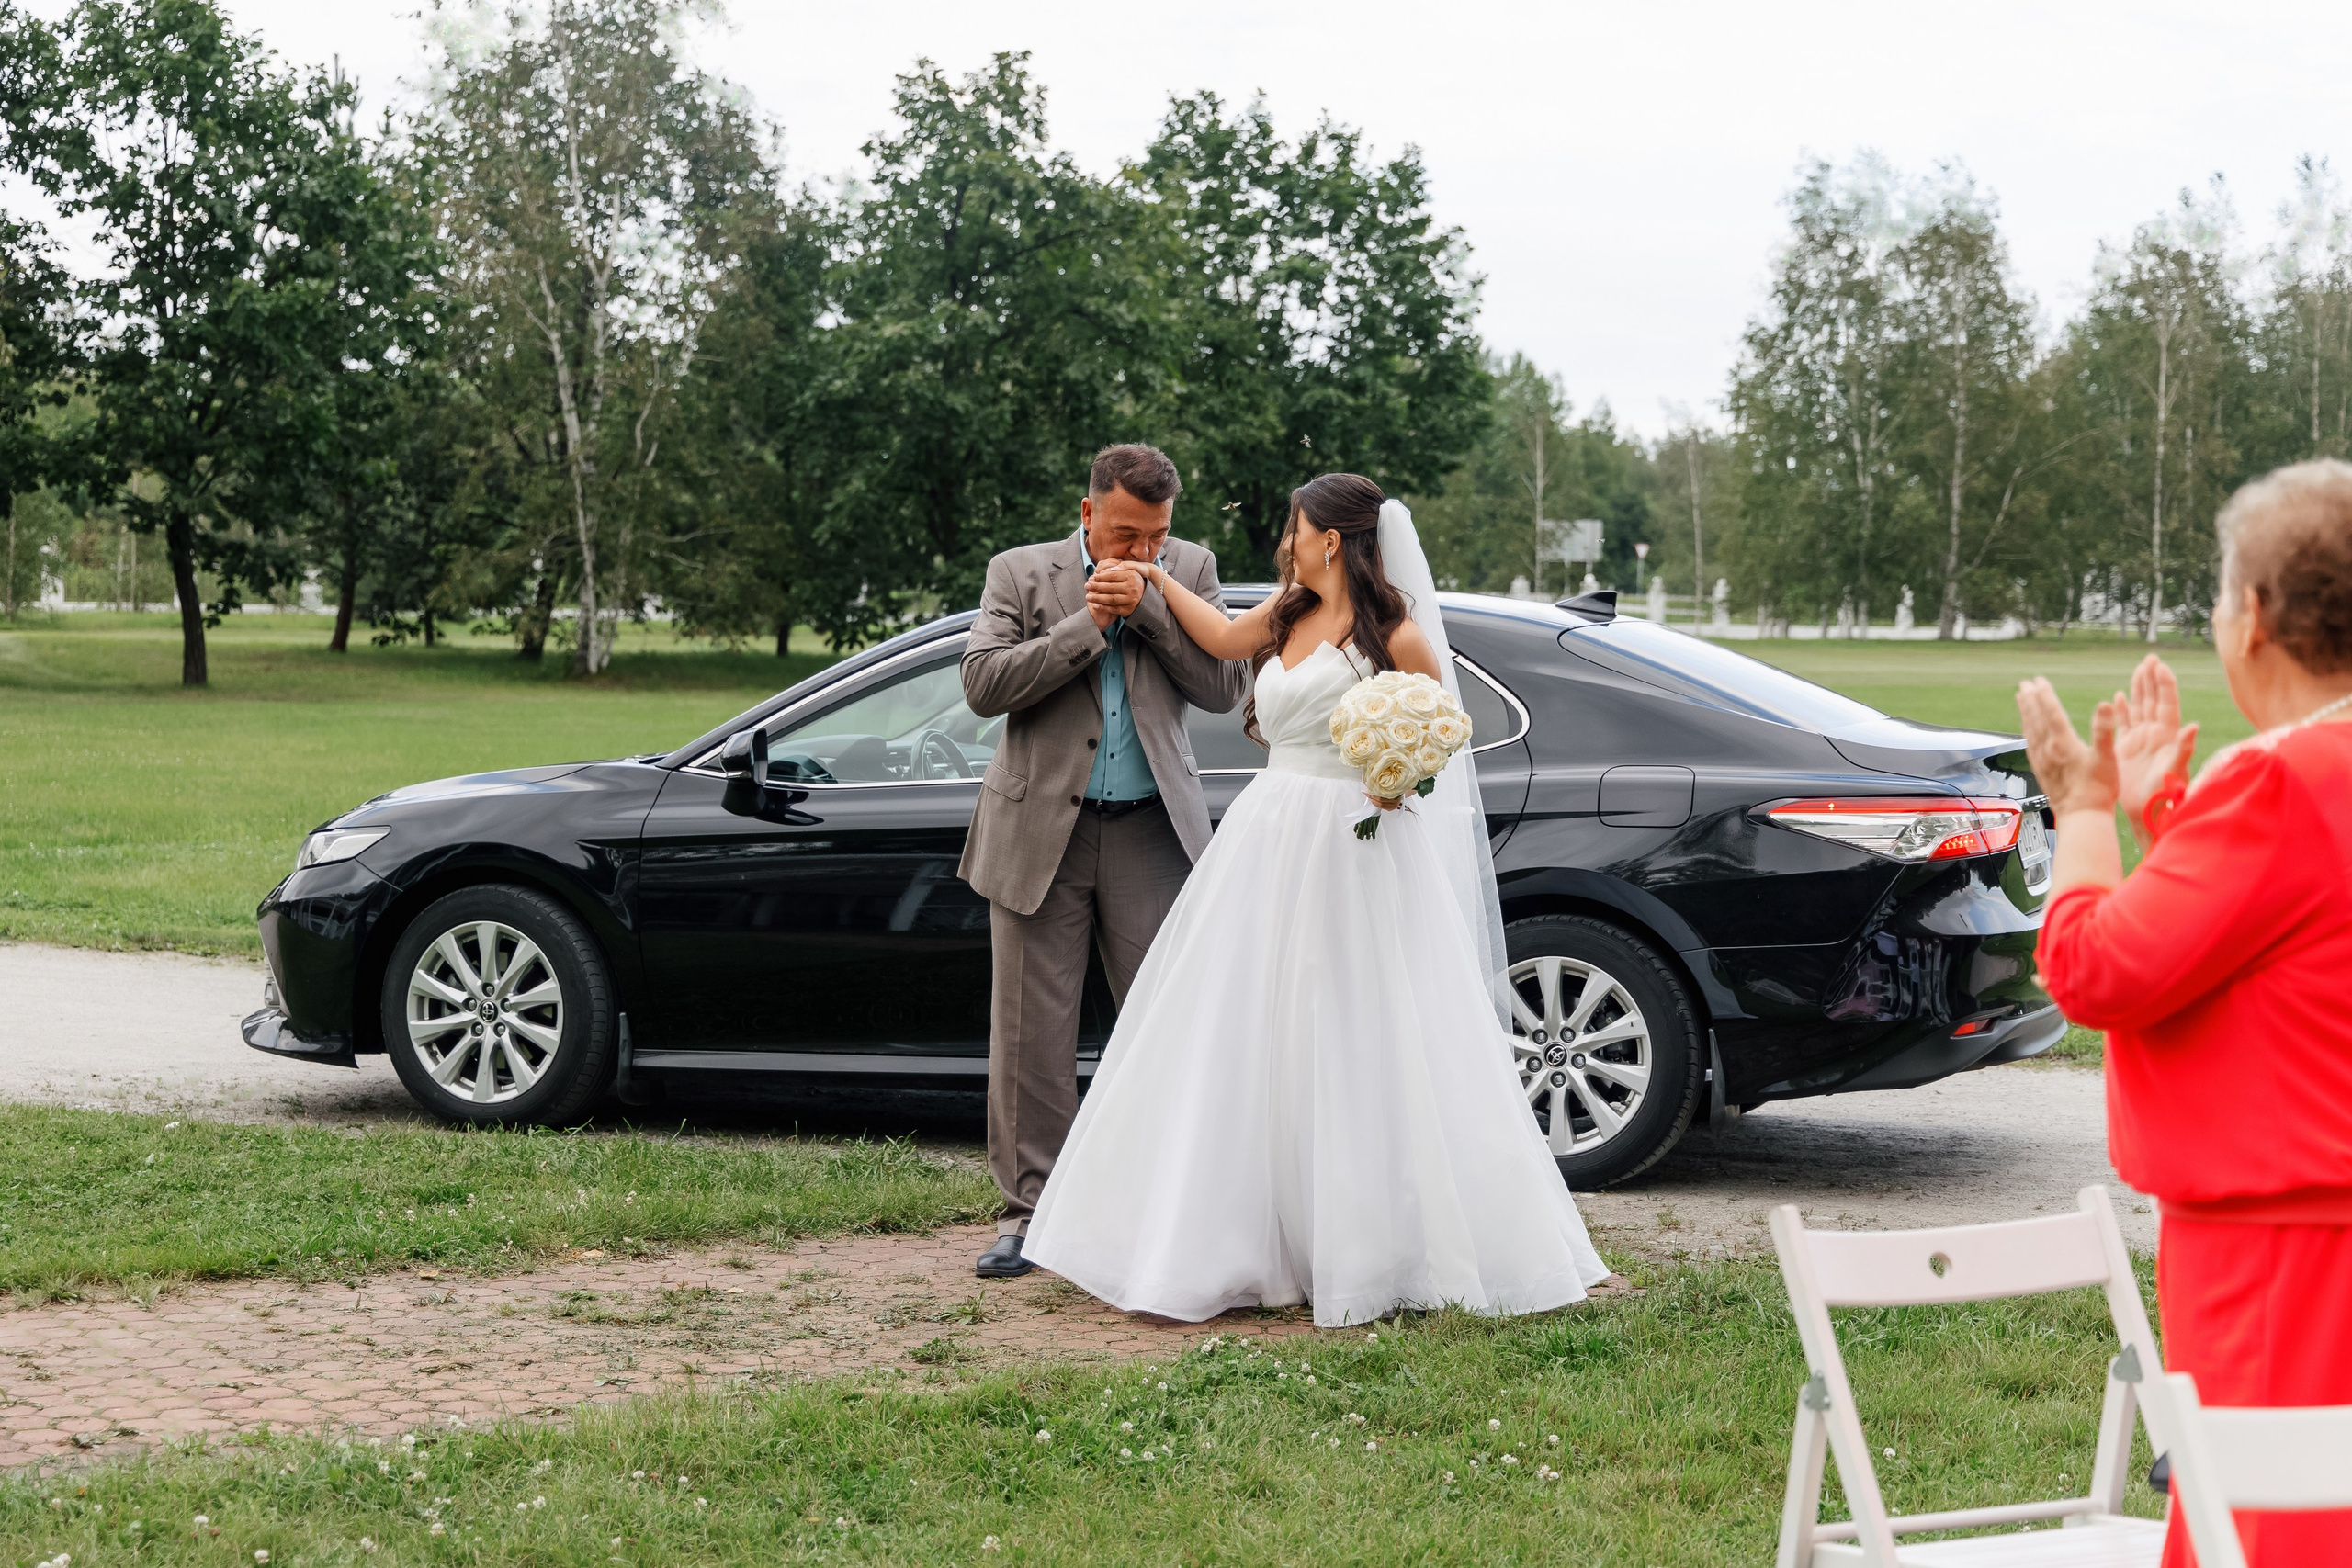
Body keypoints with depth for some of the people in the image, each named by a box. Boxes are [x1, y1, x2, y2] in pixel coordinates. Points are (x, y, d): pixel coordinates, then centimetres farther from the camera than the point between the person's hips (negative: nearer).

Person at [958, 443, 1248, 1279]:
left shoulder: (1190, 570, 6)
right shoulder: (1020, 573, 2)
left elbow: (1224, 688, -3)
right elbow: (983, 684, -8)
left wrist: (1147, 605, -12)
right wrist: (1086, 623, -14)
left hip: (1152, 833, 1)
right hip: (1042, 833, -1)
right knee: (1032, 1031, 2)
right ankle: (1028, 1208, 12)